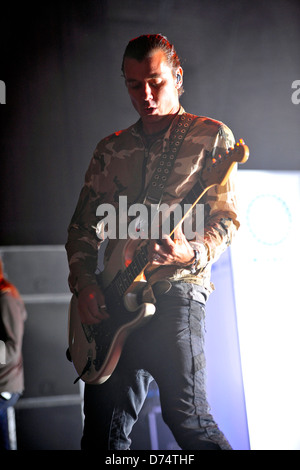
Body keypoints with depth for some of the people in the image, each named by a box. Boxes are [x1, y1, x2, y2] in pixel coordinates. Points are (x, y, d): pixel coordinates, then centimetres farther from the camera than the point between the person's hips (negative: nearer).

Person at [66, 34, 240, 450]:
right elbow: (82, 225, 17)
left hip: (176, 289, -5)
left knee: (189, 422, -16)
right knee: (103, 434, 3)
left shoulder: (211, 136, 7)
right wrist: (84, 284, 0)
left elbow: (227, 217, 1)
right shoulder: (111, 149, 18)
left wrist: (194, 253, -20)